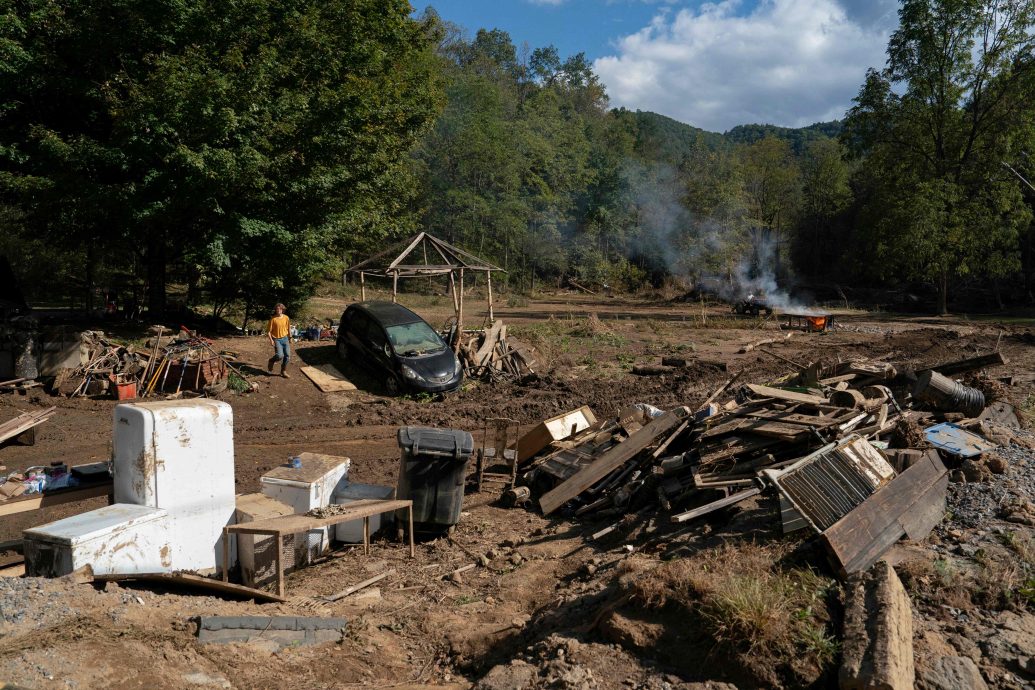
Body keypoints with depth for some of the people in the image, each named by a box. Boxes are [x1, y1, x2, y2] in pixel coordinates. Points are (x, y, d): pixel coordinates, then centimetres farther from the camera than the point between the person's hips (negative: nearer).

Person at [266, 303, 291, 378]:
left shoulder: (286, 318, 1)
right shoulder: (273, 319, -10)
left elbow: (288, 328, 13)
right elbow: (269, 331, -8)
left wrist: (290, 338, 14)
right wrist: (271, 340, -17)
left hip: (285, 338, 4)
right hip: (277, 339, -4)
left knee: (287, 355, 0)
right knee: (279, 355, -18)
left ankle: (283, 371, 16)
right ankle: (271, 361, 15)